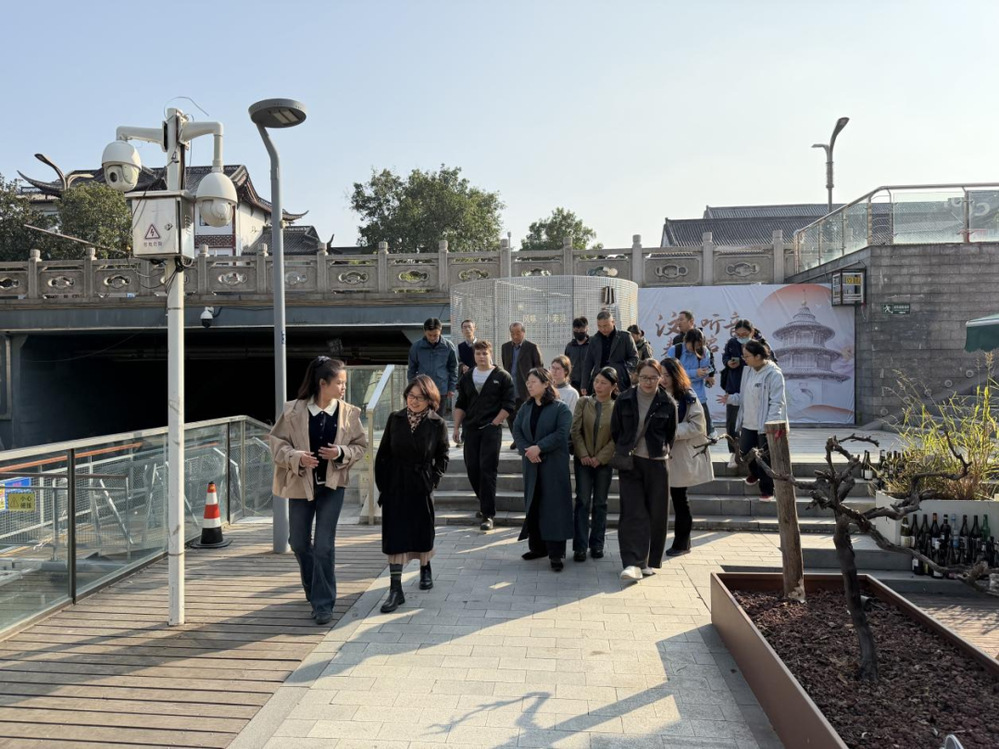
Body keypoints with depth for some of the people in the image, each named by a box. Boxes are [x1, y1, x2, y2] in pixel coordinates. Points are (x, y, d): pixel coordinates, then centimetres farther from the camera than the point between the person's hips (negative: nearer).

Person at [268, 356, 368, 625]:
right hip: (301, 482, 1)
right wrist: (296, 457, -20)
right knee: (298, 542, 15)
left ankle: (323, 603, 8)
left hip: (332, 484, -1)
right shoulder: (294, 410, -9)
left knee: (324, 544, -4)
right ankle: (314, 590, 41)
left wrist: (341, 453, -16)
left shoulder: (348, 413, -6)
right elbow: (276, 441, -3)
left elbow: (361, 445, 3)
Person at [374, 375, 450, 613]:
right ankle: (395, 589, 3)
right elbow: (383, 454, 3)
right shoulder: (395, 419, -1)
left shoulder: (437, 424, -5)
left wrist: (432, 482, -6)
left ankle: (425, 568, 42)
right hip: (395, 488, 1)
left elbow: (442, 457, 3)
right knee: (394, 536, -2)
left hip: (421, 488, 0)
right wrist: (382, 485, -1)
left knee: (422, 532, 15)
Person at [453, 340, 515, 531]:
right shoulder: (467, 377, 13)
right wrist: (456, 427, 8)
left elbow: (508, 405, -4)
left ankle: (488, 515, -6)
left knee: (488, 470, -9)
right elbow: (460, 405, 16)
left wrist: (493, 423, -9)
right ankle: (485, 504, 27)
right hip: (471, 429, 5)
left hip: (491, 429, -5)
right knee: (472, 469, 7)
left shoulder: (502, 377, 0)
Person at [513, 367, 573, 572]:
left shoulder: (560, 408, -5)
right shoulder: (525, 408, 12)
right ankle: (537, 547, 24)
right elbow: (516, 430, 5)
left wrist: (539, 448, -19)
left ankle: (556, 553, 0)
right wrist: (526, 450, -12)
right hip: (531, 465, 6)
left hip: (554, 465, -5)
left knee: (554, 506, -5)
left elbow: (562, 433, -16)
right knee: (533, 505, 11)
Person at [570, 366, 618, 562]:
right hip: (583, 460, 0)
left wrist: (600, 457, -10)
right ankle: (580, 546, 3)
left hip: (604, 462, 0)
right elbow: (575, 430, -2)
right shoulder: (583, 402, 1)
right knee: (582, 502, -1)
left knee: (600, 503, 9)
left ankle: (597, 544, 19)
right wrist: (583, 454, -10)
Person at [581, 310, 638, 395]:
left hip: (620, 382, -2)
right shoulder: (595, 340, 12)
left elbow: (634, 358, 6)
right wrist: (584, 386, 8)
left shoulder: (625, 337, 3)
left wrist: (623, 369, -12)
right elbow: (588, 364, 14)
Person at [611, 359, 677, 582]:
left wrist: (661, 452, 10)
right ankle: (633, 563, -10)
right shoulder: (624, 400, 0)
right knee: (632, 513, -7)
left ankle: (649, 561, 19)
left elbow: (671, 434, 11)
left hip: (656, 464, 1)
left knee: (656, 514, 5)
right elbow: (615, 431, 10)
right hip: (630, 463, 0)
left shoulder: (668, 403, 0)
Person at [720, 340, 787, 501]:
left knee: (765, 458, 3)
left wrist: (770, 423, -27)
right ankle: (755, 473, 46)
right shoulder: (747, 371, 6)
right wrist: (730, 398, 0)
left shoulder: (774, 374, -18)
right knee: (745, 451, 16)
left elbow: (776, 402, -21)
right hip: (748, 422, 7)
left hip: (765, 425, -7)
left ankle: (767, 489, 19)